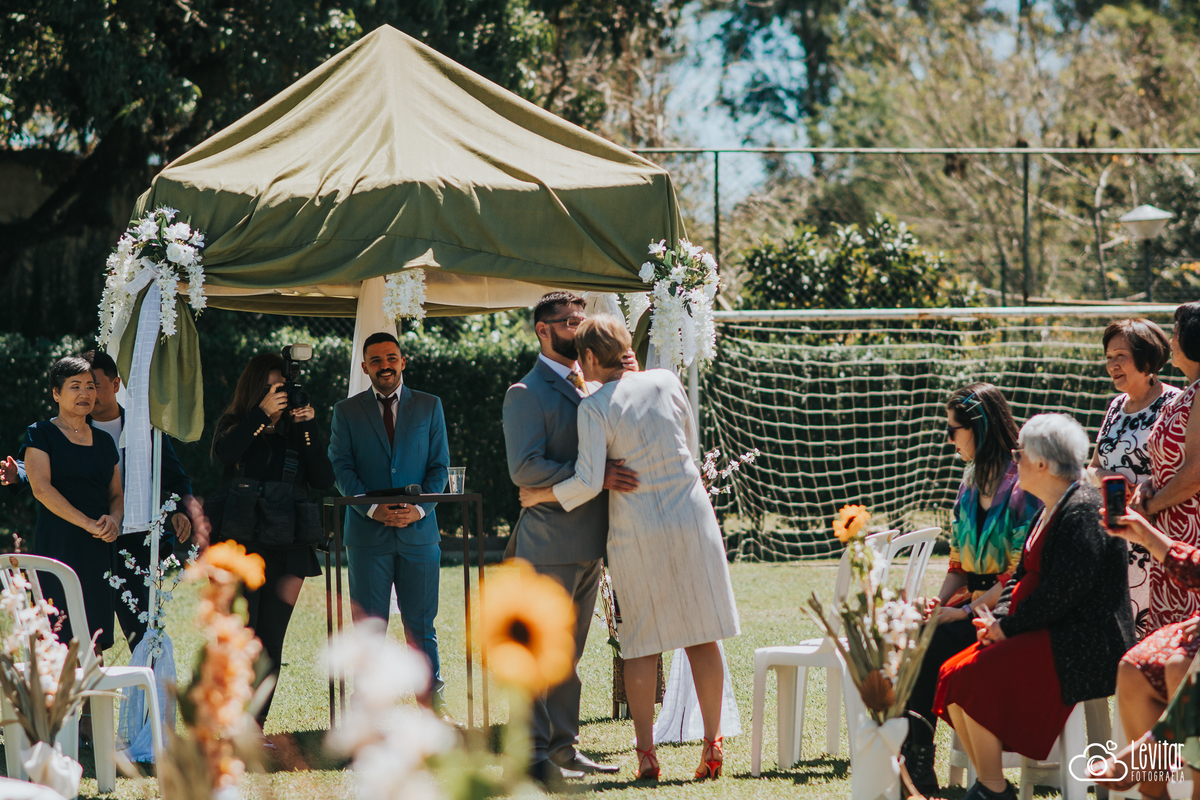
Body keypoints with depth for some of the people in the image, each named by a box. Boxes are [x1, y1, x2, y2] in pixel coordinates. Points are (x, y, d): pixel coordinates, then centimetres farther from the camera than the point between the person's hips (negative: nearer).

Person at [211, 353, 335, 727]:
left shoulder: (295, 430, 10)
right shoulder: (234, 425, 5)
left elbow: (324, 480, 0)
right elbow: (224, 453, -17)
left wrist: (309, 430, -9)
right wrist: (261, 415, -23)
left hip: (287, 551, 3)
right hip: (240, 545, -3)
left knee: (271, 640, 3)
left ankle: (257, 726, 7)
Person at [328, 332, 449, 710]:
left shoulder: (429, 407, 11)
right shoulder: (346, 412, 8)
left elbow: (440, 465, 7)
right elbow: (341, 469, 1)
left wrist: (419, 508, -10)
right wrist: (373, 509, -14)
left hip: (419, 529, 1)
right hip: (367, 533, 0)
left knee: (421, 624, 3)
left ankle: (432, 703, 10)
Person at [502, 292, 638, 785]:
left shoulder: (593, 388, 18)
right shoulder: (527, 393, -6)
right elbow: (525, 468, -16)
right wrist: (596, 476, -23)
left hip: (588, 545, 8)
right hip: (550, 542, -8)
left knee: (569, 651, 12)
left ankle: (564, 748, 16)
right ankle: (533, 753, -7)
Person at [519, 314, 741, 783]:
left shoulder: (595, 407, -10)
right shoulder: (666, 382, 1)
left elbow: (588, 483, -14)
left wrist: (539, 496, 1)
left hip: (636, 530, -2)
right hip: (691, 519, 2)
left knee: (641, 642, 6)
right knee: (702, 637, 7)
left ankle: (646, 753, 4)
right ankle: (712, 745, 8)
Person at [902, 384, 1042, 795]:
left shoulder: (1023, 485, -10)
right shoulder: (971, 485, 17)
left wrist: (965, 612, -19)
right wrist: (937, 604, -1)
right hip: (972, 603, 7)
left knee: (929, 647, -27)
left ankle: (919, 768, -21)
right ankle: (908, 759, -28)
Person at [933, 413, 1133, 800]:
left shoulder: (1083, 511, -15)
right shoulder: (1050, 510, 18)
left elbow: (1063, 591, -21)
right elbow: (1024, 576, 20)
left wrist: (1008, 627, -14)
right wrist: (999, 620, 2)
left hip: (1079, 646, -10)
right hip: (1044, 634, 10)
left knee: (976, 679, -23)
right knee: (952, 676, -3)